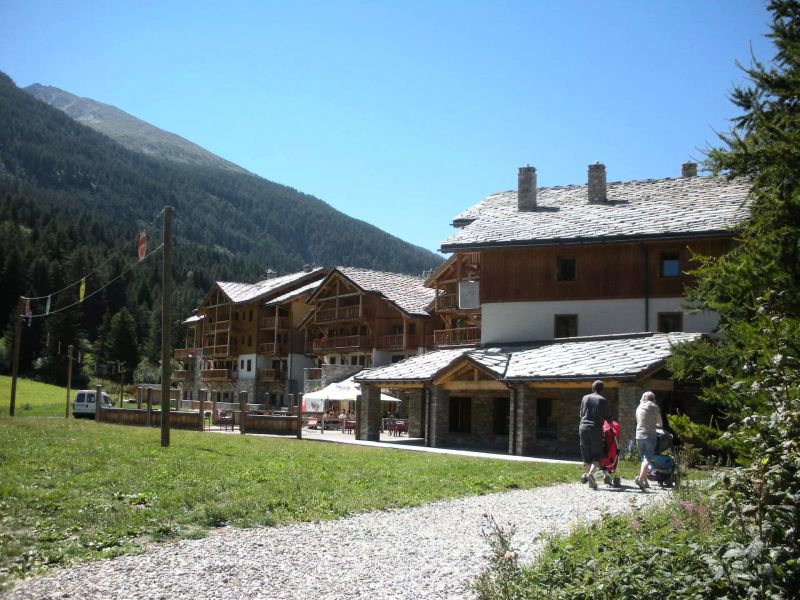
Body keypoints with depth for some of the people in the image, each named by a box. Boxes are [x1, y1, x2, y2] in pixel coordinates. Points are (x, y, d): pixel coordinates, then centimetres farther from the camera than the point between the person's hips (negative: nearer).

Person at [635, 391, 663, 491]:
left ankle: (645, 482, 13)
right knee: (647, 459, -8)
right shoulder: (654, 407, 0)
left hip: (639, 436, 4)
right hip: (650, 436, -4)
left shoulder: (639, 407, 12)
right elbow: (660, 424, 6)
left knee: (643, 458, 13)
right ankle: (640, 478, -27)